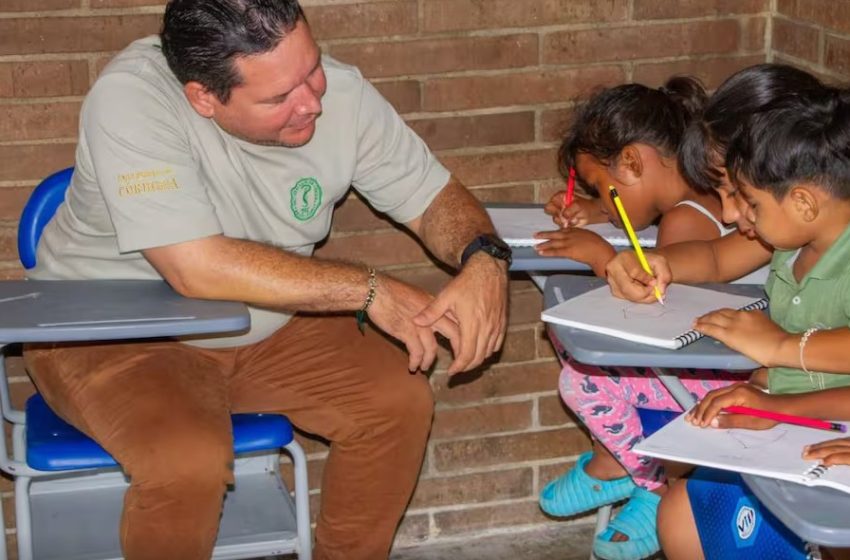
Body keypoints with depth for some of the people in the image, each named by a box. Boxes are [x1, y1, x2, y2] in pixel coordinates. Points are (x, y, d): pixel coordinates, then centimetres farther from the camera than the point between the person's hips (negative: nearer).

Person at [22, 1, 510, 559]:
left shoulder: (338, 90, -15)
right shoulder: (130, 98, -30)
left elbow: (435, 195, -4)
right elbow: (199, 267, -36)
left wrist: (483, 260, -28)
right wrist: (371, 290, -30)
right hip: (113, 334, -5)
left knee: (400, 400, -12)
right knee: (189, 457, -31)